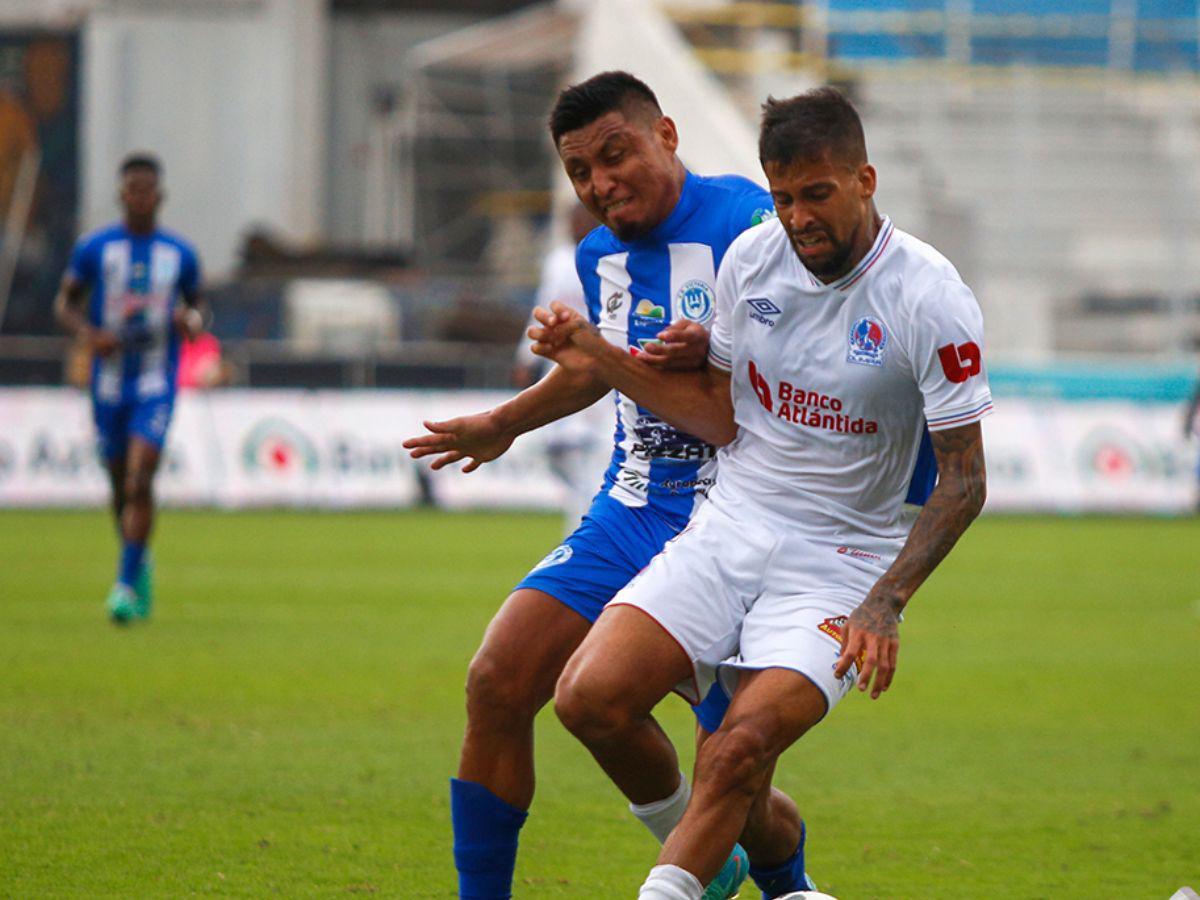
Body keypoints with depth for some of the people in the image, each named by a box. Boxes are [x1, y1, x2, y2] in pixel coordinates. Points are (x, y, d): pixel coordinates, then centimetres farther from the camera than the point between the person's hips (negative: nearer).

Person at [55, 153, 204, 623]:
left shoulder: (180, 254, 4)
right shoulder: (93, 248, 1)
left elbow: (195, 307, 16)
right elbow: (65, 303, 6)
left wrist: (191, 321, -8)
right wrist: (88, 334, -13)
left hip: (157, 384, -1)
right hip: (109, 384, 1)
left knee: (140, 482, -18)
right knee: (120, 487, 10)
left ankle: (127, 583, -17)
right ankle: (139, 564, 36)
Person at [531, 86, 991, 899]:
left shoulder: (931, 299, -13)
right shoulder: (751, 257, 2)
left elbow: (963, 481, -9)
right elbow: (722, 415, 11)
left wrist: (885, 606, -20)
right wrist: (601, 360, -1)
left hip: (841, 560, -5)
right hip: (729, 529, 5)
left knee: (741, 748, -27)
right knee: (590, 697, -14)